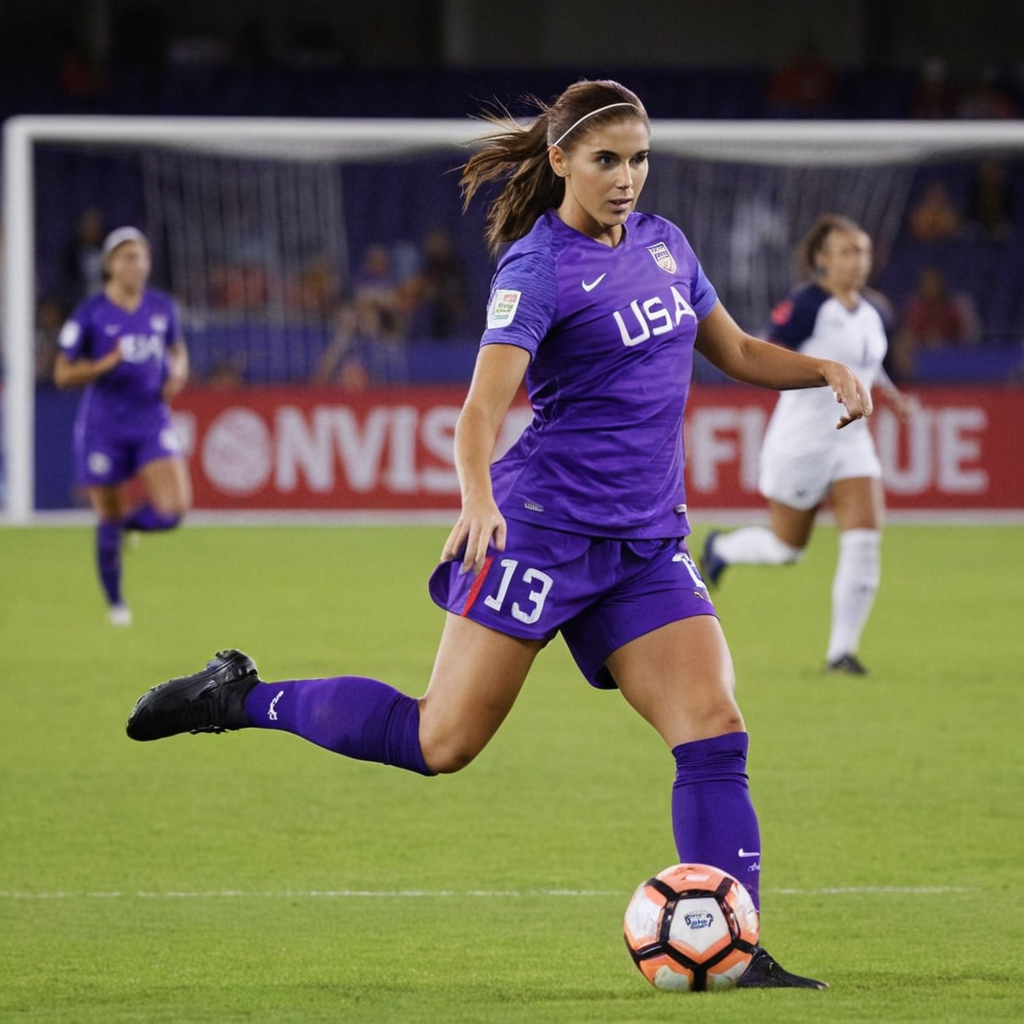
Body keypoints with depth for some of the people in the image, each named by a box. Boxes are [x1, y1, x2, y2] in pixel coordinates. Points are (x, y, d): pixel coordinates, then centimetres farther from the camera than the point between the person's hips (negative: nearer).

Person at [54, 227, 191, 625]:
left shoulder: (161, 306, 4)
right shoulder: (89, 315, -8)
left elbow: (177, 350, 22)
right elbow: (63, 374, -7)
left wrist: (177, 373, -1)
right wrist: (107, 363, -22)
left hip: (152, 420, 3)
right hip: (103, 427, -3)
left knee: (173, 508, -16)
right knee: (109, 521, 4)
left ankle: (130, 521, 20)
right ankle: (115, 604, 26)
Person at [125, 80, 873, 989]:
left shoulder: (663, 244, 11)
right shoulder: (538, 268, -12)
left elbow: (736, 352, 25)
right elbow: (483, 407, -23)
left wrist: (826, 370, 7)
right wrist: (478, 499, -42)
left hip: (647, 541, 6)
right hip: (544, 528, -6)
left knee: (715, 731, -9)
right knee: (442, 740, -6)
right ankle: (241, 696, 12)